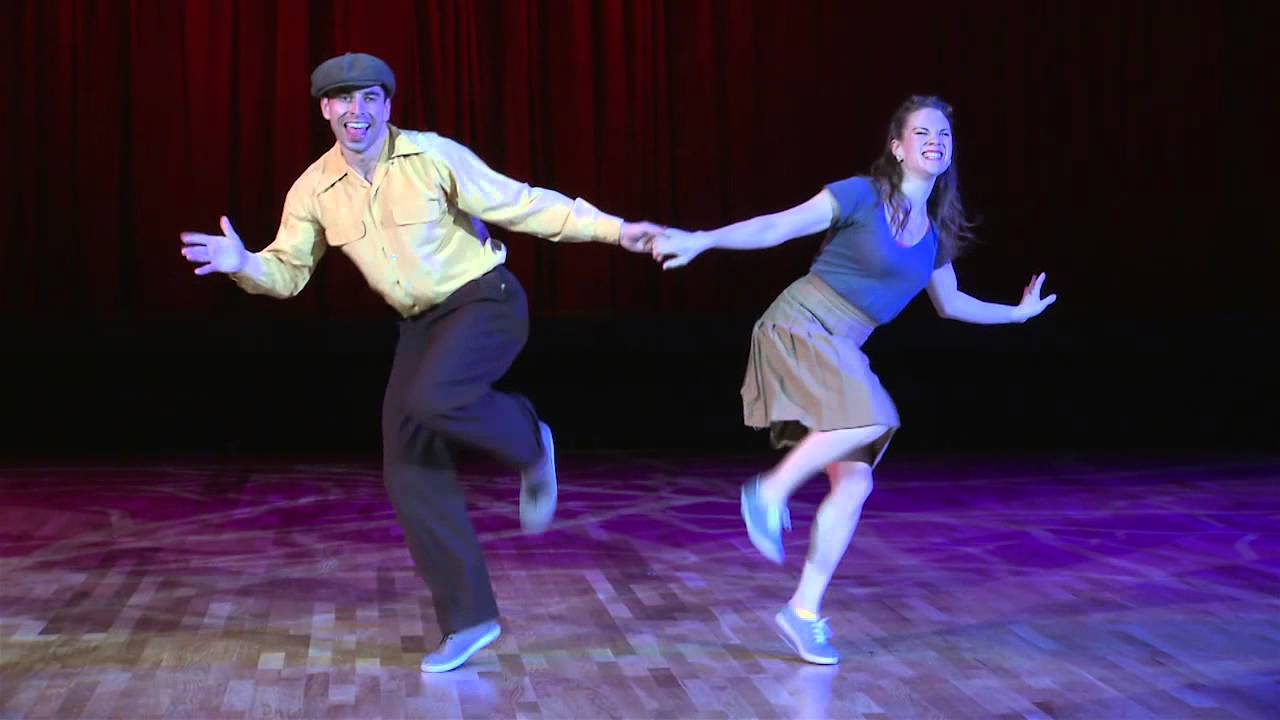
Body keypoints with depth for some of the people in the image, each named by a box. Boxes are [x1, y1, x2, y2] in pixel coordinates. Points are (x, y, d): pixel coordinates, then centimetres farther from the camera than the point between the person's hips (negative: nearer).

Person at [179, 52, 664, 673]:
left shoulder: (432, 156, -13)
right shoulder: (314, 190, -1)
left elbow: (522, 204, -10)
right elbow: (288, 272, 7)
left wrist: (613, 228, -15)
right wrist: (243, 264, -16)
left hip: (486, 301, -5)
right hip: (421, 323, 5)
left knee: (431, 399, -34)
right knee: (410, 474, -2)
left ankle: (529, 445, -1)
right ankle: (467, 620, 8)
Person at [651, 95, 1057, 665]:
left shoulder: (936, 229, 11)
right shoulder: (861, 196, -9)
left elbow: (950, 303, 27)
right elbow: (776, 227, -14)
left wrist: (1017, 312, 30)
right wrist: (701, 240, -25)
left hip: (840, 350, 7)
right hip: (797, 325, -7)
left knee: (854, 483, -2)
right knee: (869, 417, -33)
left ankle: (804, 612, 6)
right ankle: (770, 491, -13)